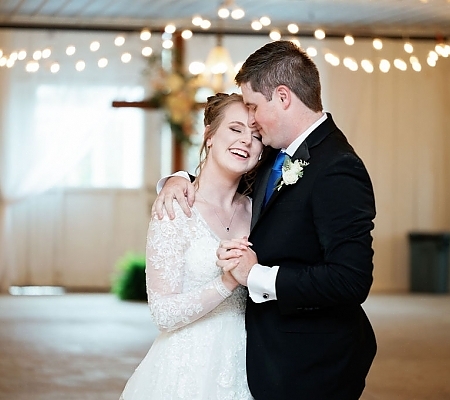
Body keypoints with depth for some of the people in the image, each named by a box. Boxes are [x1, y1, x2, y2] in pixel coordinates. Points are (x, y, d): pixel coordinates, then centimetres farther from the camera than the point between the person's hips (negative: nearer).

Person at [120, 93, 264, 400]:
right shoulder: (176, 211, -12)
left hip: (241, 368, 6)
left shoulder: (251, 209, 4)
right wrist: (226, 283, -27)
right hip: (189, 371, -6)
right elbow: (164, 314, -16)